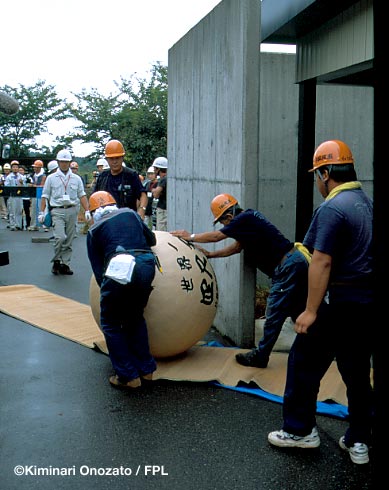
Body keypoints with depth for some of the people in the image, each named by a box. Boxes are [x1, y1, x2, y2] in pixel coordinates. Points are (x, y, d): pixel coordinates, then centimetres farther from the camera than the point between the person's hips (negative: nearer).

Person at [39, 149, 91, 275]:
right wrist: (42, 212, 0)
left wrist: (87, 210, -1)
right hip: (57, 210, -3)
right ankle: (56, 261, 1)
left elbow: (82, 195, 10)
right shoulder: (51, 178, 7)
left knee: (69, 240, 5)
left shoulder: (76, 178, 12)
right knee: (60, 237, -17)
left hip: (72, 210, 3)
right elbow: (45, 196, 7)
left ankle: (65, 264, 14)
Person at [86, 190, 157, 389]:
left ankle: (128, 376, 12)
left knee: (111, 324, 14)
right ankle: (145, 369, 28)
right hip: (146, 266, 4)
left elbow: (97, 268, 14)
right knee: (135, 318, 25)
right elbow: (152, 240, 32)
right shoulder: (130, 213, 25)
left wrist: (106, 287, 22)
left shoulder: (94, 231, 18)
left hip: (119, 269, -4)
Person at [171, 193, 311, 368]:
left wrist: (190, 237, 5)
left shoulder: (245, 219, -13)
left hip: (287, 267, -10)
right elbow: (237, 246, 23)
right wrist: (210, 255, 23)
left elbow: (215, 236, -8)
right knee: (298, 311, 16)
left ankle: (260, 356, 3)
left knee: (274, 314, -4)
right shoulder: (250, 217, 16)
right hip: (297, 262, 10)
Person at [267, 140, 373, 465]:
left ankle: (300, 430, 17)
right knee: (357, 371, 15)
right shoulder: (368, 204, 11)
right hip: (368, 304, 8)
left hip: (340, 304, -8)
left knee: (304, 363, 7)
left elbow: (322, 262, -21)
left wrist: (311, 310, -19)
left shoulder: (332, 209, -16)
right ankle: (358, 441, 22)